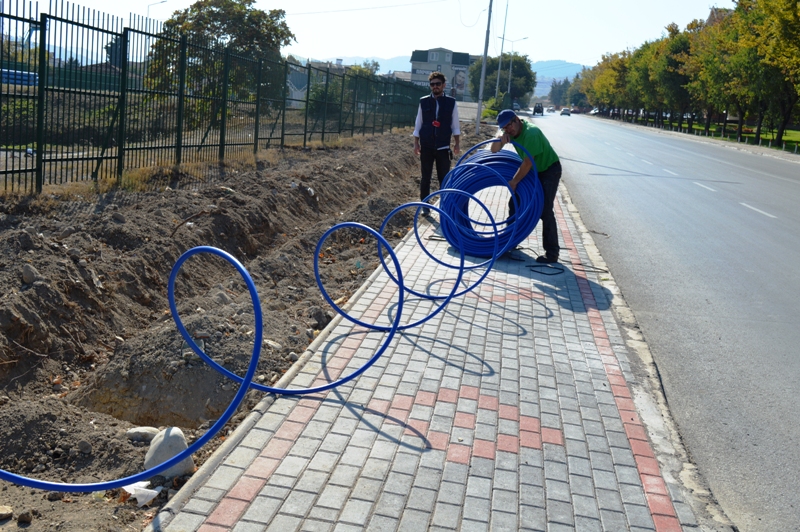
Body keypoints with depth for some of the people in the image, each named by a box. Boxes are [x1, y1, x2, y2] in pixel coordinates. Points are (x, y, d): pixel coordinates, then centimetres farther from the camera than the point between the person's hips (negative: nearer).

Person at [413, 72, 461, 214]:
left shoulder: (451, 102, 2)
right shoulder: (423, 102, 3)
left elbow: (455, 125, 5)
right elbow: (418, 124, 6)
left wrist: (457, 142, -2)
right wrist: (416, 143, 3)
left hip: (443, 147, 0)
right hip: (426, 147, 1)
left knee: (444, 178, 2)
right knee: (425, 178, 6)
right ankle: (425, 206, 14)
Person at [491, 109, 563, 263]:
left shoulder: (531, 133, -29)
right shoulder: (512, 132, -5)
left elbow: (527, 163, -30)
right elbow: (494, 150, -3)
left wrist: (514, 181, -24)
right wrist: (501, 141, -24)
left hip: (549, 170, -8)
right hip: (532, 171, 9)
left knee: (545, 210, -16)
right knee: (515, 203, 8)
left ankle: (552, 254, -13)